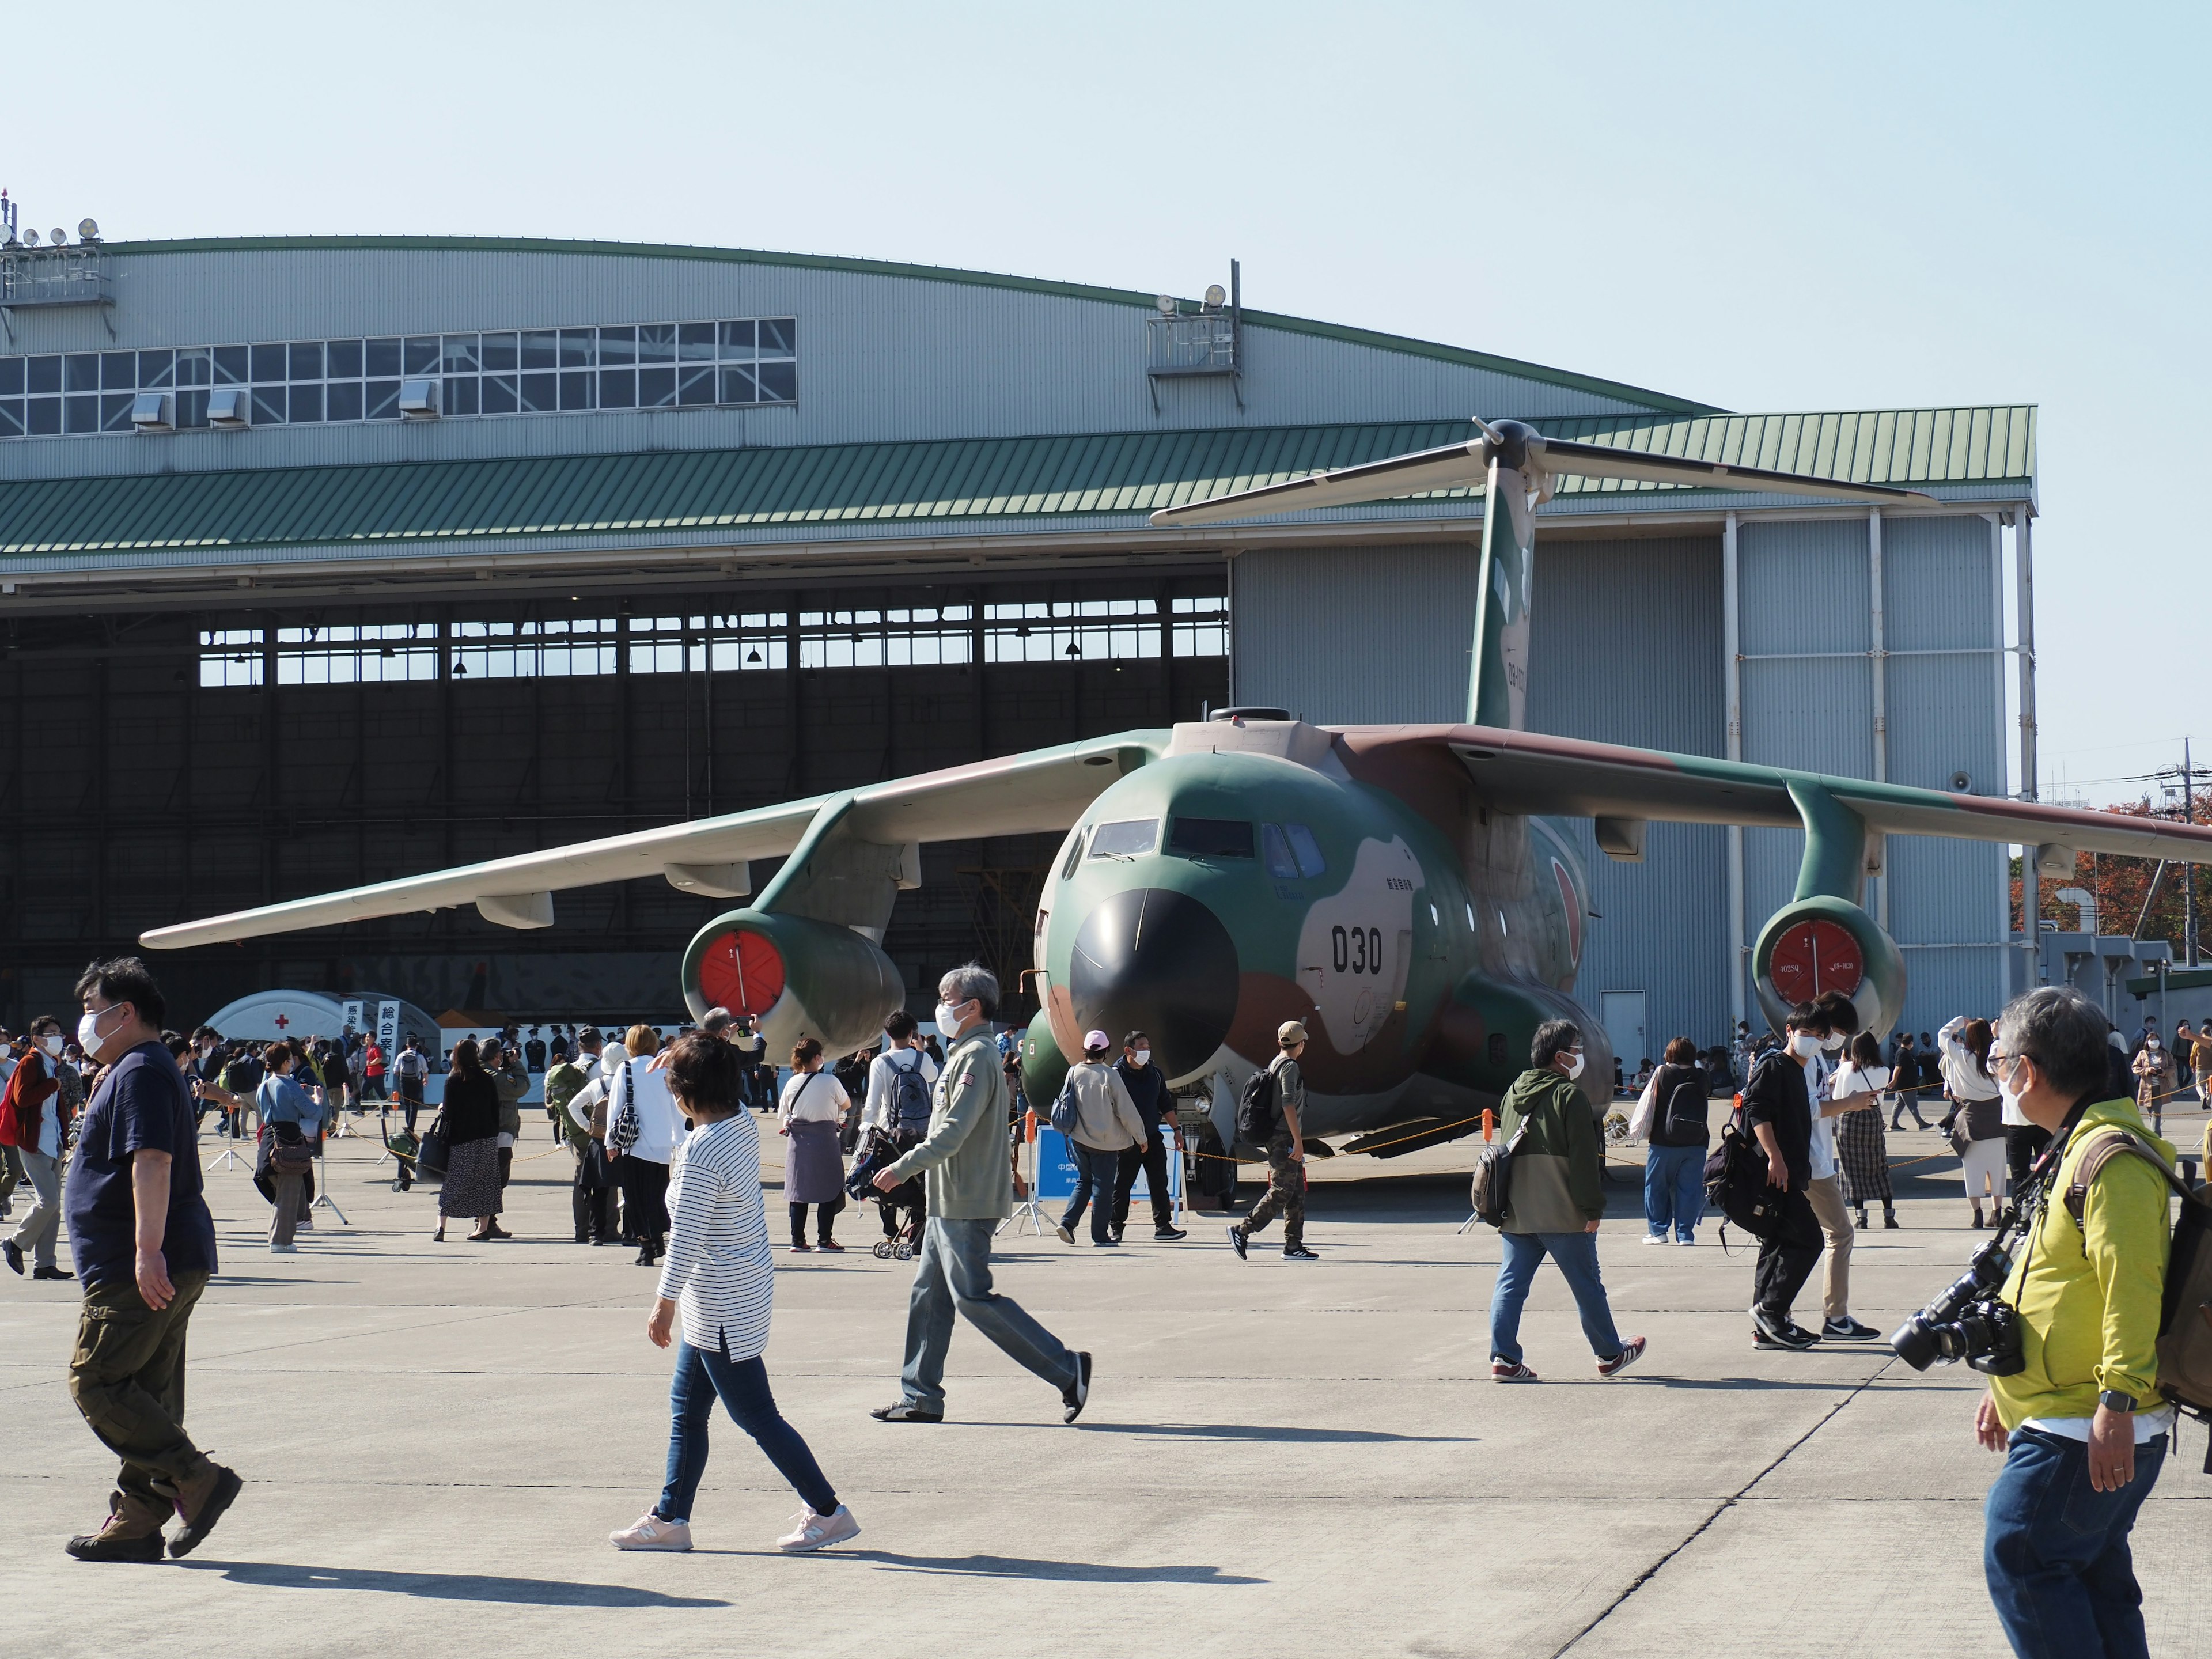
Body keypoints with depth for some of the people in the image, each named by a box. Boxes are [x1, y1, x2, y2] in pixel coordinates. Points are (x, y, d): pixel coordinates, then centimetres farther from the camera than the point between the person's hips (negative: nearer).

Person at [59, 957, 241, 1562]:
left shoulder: (141, 1072, -11)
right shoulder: (129, 1071, 23)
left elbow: (152, 1162, -23)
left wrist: (147, 1251, -30)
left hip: (139, 1270, -11)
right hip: (179, 1264, 11)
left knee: (96, 1382, -9)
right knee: (148, 1393, 9)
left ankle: (197, 1479, -13)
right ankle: (136, 1522, 11)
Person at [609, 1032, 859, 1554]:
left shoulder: (701, 1154, -25)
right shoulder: (743, 1125, 0)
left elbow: (686, 1239, -23)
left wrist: (664, 1305, -15)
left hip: (722, 1303, -10)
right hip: (745, 1285, 10)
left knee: (756, 1414, 0)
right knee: (686, 1406, 16)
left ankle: (828, 1512, 6)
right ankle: (671, 1517, 22)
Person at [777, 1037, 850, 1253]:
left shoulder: (791, 1084, 0)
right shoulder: (830, 1081, -9)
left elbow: (782, 1115, 7)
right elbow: (847, 1104, 9)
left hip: (798, 1140, 4)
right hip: (825, 1139, -4)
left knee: (799, 1189, 9)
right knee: (829, 1190, 4)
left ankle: (797, 1239, 10)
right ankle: (824, 1240, 3)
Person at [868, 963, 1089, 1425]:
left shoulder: (977, 1057, -16)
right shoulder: (963, 1054, 17)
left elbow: (954, 1131, -23)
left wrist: (902, 1169, -22)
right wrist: (908, 1168, 20)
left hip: (967, 1204, -10)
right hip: (948, 1202, 10)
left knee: (973, 1298, -9)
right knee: (928, 1295, 11)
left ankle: (1067, 1370, -7)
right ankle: (920, 1397, 15)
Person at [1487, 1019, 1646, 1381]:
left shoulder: (1513, 1094, 13)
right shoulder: (1569, 1096, -10)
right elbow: (1583, 1160, -14)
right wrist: (1593, 1208, -11)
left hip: (1515, 1214, 6)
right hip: (1562, 1215, -6)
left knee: (1511, 1283, 4)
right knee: (1587, 1285, 7)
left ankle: (1504, 1357, -6)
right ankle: (1610, 1354, 19)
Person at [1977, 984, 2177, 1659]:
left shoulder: (2111, 1160, -17)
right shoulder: (2073, 1151, 18)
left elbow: (2132, 1288, -24)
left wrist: (2119, 1404, -27)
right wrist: (2008, 1389, 26)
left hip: (2090, 1433, -11)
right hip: (2064, 1420, 11)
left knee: (2018, 1559, -11)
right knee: (2094, 1581, 12)